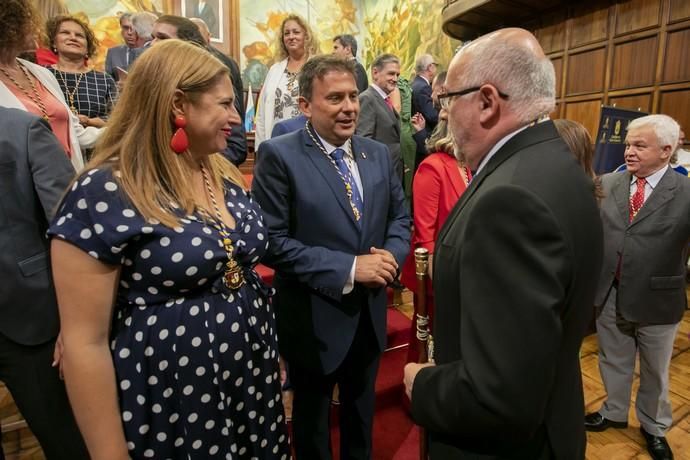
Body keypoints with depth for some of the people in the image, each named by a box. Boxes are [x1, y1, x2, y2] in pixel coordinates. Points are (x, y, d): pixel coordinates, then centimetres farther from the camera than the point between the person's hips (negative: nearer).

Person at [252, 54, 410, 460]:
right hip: (316, 319, -5)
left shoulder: (379, 154, 2)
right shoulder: (279, 155, -15)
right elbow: (273, 241, -21)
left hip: (370, 314, 5)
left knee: (362, 417, 29)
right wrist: (348, 268, -24)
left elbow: (400, 218, 7)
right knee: (313, 424, 23)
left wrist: (391, 256, -14)